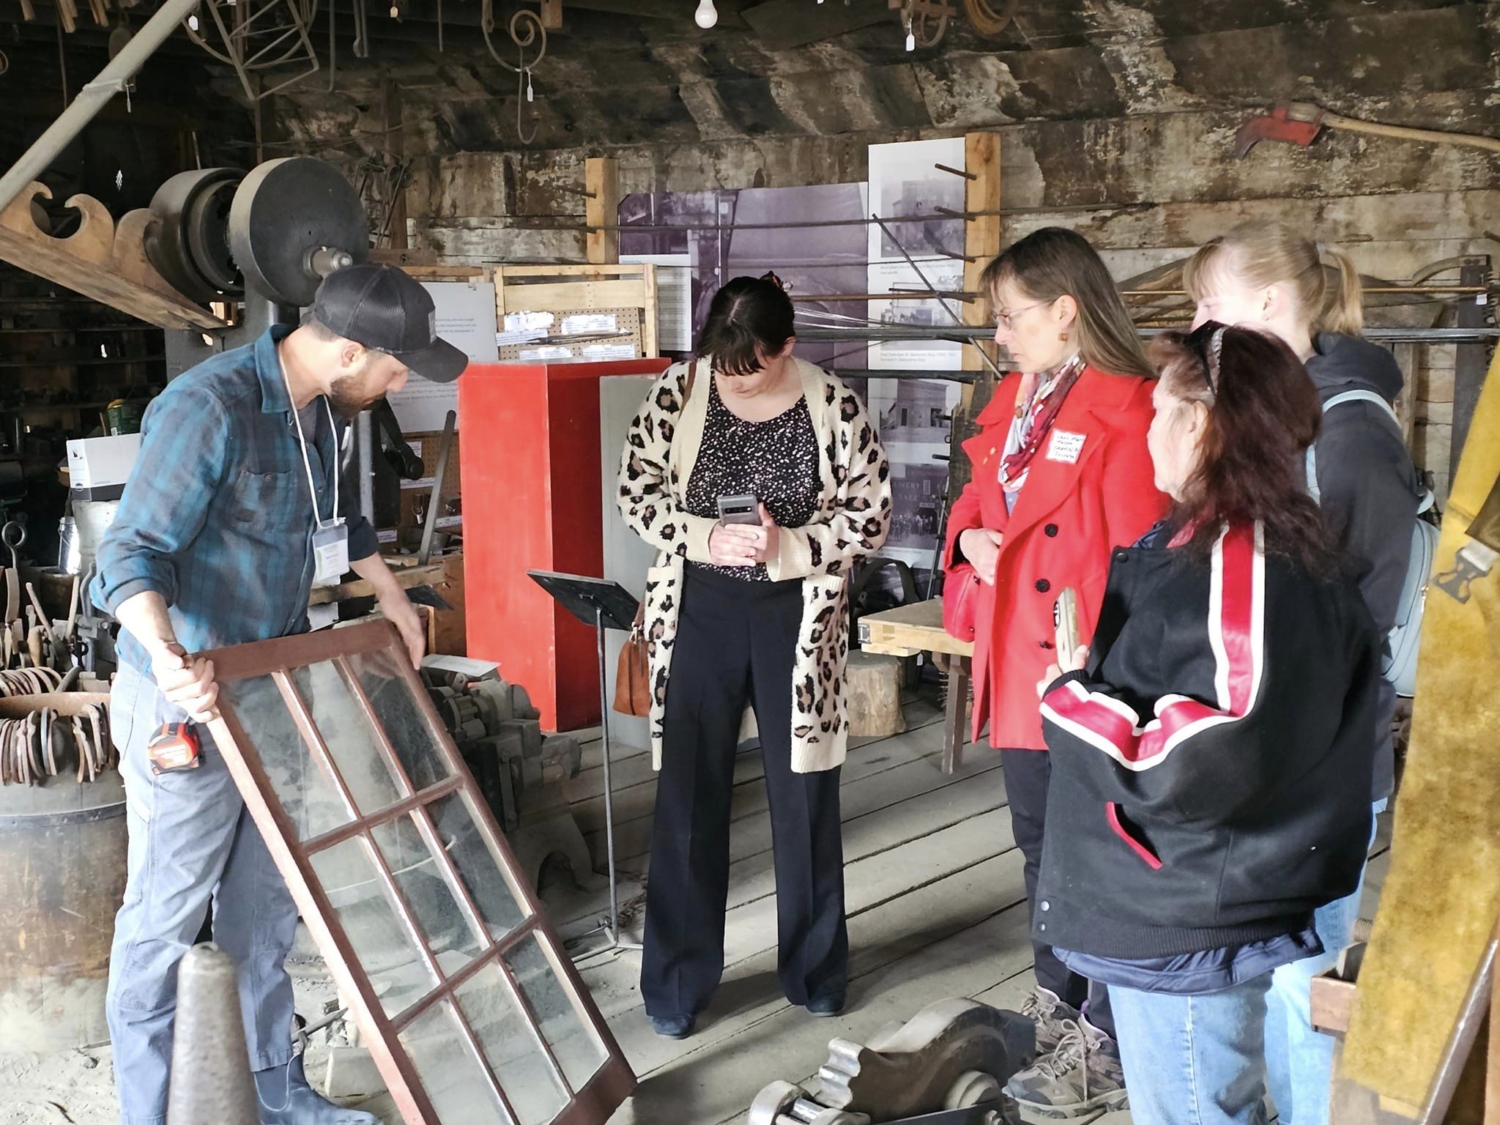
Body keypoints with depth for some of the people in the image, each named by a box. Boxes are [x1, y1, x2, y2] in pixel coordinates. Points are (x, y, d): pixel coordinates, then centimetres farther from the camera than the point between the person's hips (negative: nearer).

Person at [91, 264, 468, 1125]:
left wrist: (394, 600, 30)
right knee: (165, 916, 3)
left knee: (265, 908, 16)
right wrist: (169, 656, -43)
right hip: (190, 702, -8)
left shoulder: (320, 408, 4)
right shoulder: (209, 408, -23)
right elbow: (134, 553, -26)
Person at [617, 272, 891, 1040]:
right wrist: (704, 536, -18)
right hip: (700, 614, 1)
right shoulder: (678, 393, -6)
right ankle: (677, 983, 19)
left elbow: (871, 514, -4)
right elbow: (637, 488, -1)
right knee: (688, 798, 5)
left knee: (805, 796, 10)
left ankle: (814, 969, 28)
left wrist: (788, 546, -19)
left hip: (795, 619, 0)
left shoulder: (834, 408, -8)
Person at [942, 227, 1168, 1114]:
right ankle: (1056, 1007, 39)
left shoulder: (1126, 412, -17)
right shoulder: (1016, 400, 11)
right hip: (1018, 667, 9)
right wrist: (971, 535, -1)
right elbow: (980, 501, 21)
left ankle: (1109, 1052, 18)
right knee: (1040, 843, 21)